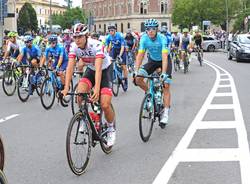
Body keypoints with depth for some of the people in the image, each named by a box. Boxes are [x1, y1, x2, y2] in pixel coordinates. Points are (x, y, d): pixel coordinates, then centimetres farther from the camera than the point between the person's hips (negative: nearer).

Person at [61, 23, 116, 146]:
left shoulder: (96, 45, -33)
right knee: (80, 92, -24)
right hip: (90, 70, 5)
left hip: (105, 70, -4)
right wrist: (66, 88, -36)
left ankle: (111, 129, 11)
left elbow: (98, 69, -42)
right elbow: (70, 68, -24)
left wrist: (97, 89, -54)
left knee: (105, 105, -17)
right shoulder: (74, 47, -18)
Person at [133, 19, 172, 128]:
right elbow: (140, 55, -22)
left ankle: (165, 113, -10)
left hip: (164, 61, -3)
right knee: (138, 79, -16)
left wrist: (163, 73, -49)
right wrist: (136, 71, -33)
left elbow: (164, 56, -38)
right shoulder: (144, 38, -20)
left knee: (166, 85, -15)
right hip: (152, 61, 3)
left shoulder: (162, 38, -30)